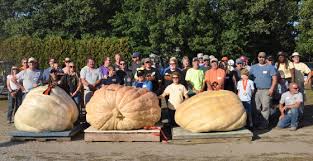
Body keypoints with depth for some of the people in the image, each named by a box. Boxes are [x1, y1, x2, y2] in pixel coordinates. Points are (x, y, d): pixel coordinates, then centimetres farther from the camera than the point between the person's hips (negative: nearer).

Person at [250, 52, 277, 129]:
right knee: (257, 108, 4)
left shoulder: (270, 67, 7)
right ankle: (257, 123, 11)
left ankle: (264, 124, -8)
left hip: (266, 90, -3)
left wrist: (272, 89, -10)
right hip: (256, 90, 4)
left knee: (265, 107, -9)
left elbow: (275, 79, 1)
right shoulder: (253, 67, 17)